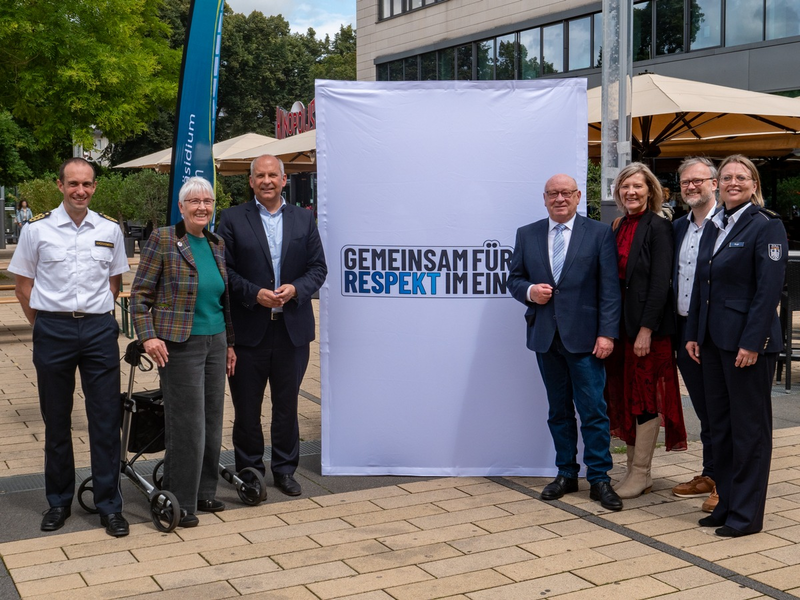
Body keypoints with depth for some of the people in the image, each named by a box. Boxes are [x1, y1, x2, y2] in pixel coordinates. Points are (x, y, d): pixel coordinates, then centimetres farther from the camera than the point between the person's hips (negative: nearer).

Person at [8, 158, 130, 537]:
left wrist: (97, 315, 7)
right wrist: (42, 323, 3)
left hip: (99, 329, 1)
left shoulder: (110, 230, 5)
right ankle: (58, 501, 23)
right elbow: (23, 283, 6)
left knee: (106, 420, 1)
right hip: (52, 330, -1)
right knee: (56, 421, 10)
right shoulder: (37, 229, -1)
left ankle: (109, 505, 11)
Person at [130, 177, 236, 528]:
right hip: (179, 344, -6)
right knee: (187, 425, -4)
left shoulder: (218, 245, 11)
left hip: (215, 342, 6)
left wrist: (230, 344, 18)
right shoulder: (162, 240, -6)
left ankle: (204, 492, 25)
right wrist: (148, 337, -15)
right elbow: (140, 294, -5)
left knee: (212, 421, 11)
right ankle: (181, 503, 9)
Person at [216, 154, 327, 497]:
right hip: (248, 328, -2)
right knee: (247, 407, 6)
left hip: (292, 328, 2)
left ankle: (284, 469, 24)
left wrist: (296, 289, -11)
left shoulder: (304, 219, 9)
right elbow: (224, 270, -2)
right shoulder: (232, 219, 1)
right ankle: (249, 472, 20)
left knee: (287, 403, 11)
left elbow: (318, 267, 7)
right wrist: (255, 294, -15)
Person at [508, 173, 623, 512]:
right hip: (545, 336, 3)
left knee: (593, 410, -2)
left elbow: (609, 289, -3)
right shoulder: (526, 235, 10)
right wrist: (529, 291, -10)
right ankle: (566, 474, 23)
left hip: (584, 338, -3)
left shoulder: (599, 234, 0)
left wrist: (607, 333, -11)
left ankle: (599, 479, 7)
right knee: (558, 410, 12)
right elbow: (514, 279, 13)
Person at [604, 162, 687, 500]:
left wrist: (646, 329, -19)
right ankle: (633, 468, 21)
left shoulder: (657, 227, -9)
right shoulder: (620, 227, 12)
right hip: (620, 321, 7)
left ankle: (641, 474, 9)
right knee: (625, 395, 11)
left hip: (647, 324, -7)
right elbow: (614, 277, 12)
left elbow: (660, 282, -14)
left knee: (644, 396, 0)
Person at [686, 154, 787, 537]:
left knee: (749, 426, 1)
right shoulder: (713, 227, 13)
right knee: (719, 423, 12)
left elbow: (769, 289, -15)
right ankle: (726, 502, 23)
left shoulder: (766, 226, -9)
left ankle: (747, 513, 10)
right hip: (713, 340, 8)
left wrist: (752, 342, -19)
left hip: (748, 342, -7)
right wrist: (693, 334, 11)